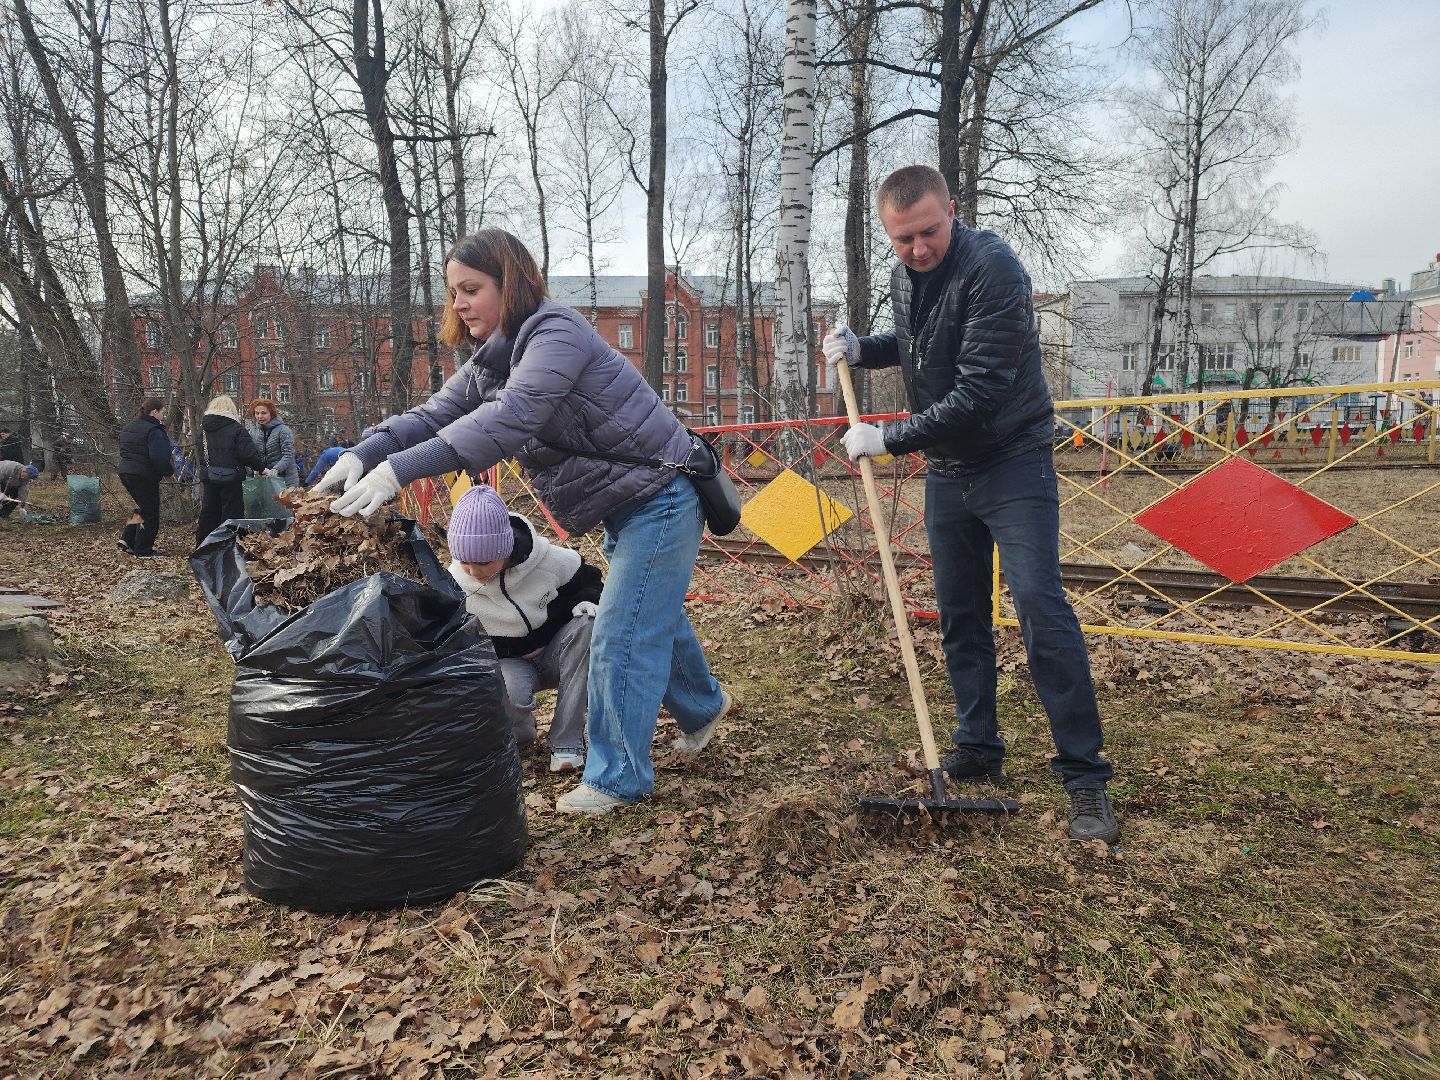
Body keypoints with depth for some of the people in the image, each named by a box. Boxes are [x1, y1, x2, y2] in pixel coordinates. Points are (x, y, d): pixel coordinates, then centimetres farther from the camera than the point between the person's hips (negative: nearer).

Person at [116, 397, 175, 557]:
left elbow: (124, 451, 22)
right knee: (150, 514, 2)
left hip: (126, 473, 9)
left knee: (143, 508, 23)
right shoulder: (154, 430, -17)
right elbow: (159, 457, -26)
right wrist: (169, 471, -11)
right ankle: (143, 551, 6)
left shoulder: (127, 428, 14)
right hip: (145, 476, -9)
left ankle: (126, 539, 14)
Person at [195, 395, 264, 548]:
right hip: (231, 478, -6)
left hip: (209, 477, 6)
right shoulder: (236, 428, -12)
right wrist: (261, 467, -3)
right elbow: (249, 453, -15)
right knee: (231, 513, 0)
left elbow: (201, 454, 15)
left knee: (208, 512, 15)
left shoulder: (204, 428, 8)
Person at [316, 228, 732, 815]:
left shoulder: (555, 333, -23)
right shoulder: (490, 361, 6)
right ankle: (703, 705, 47)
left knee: (620, 640, -7)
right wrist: (363, 455, -23)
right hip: (623, 506, 10)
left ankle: (618, 778, 9)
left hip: (660, 498, -9)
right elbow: (433, 414, -4)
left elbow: (510, 417, -38)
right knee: (654, 616, 23)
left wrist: (398, 471, -43)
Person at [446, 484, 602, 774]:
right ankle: (518, 735, 2)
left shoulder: (549, 560, -21)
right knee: (509, 693, -39)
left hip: (553, 655, 2)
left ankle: (566, 742, -24)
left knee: (586, 626, -32)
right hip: (505, 665, -1)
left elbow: (588, 579, 0)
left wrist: (588, 601, -22)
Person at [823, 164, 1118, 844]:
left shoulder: (992, 270, -21)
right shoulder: (903, 278, 5)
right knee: (959, 619, 10)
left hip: (1013, 462, -7)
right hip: (947, 470, 7)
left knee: (1041, 609, -15)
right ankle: (978, 751, 23)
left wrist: (888, 439, -22)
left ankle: (1085, 778, -5)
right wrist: (862, 348, 5)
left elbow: (980, 391, -28)